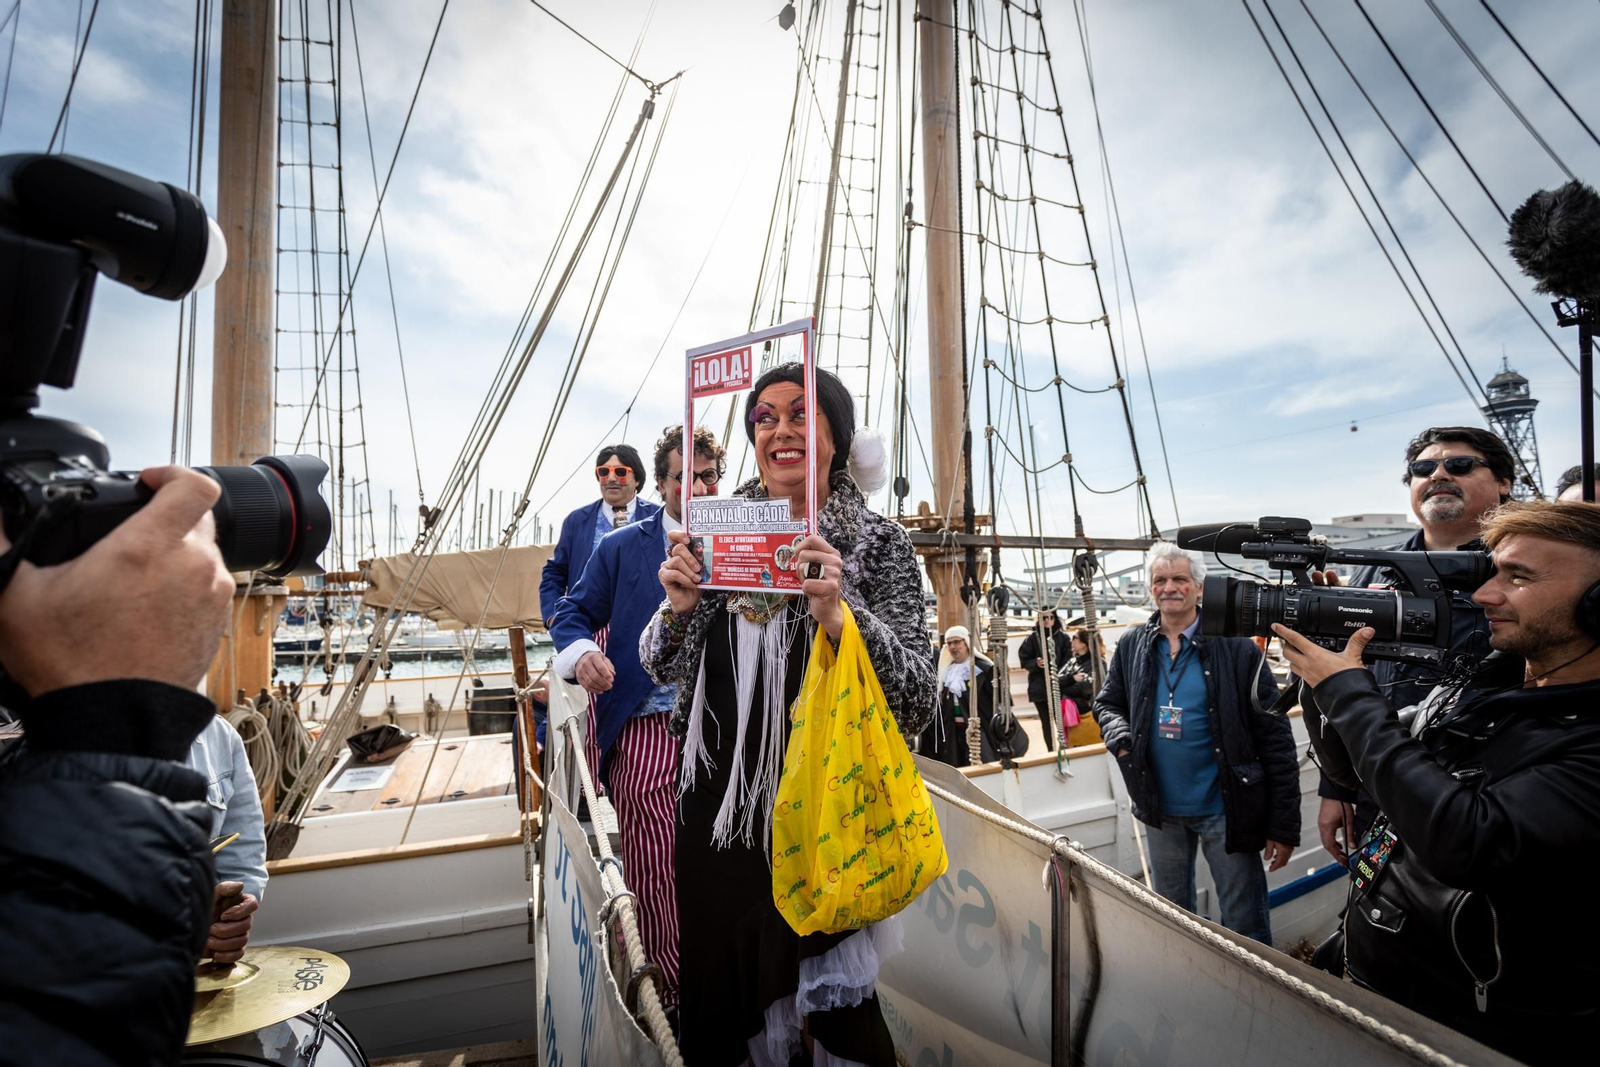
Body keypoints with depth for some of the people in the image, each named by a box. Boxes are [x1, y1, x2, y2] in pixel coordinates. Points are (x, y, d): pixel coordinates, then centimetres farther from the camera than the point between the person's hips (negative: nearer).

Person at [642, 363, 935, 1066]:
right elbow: (662, 669, 7)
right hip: (718, 799, 4)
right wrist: (679, 607, -13)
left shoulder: (876, 543, -8)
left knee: (827, 996, 10)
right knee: (718, 985, 20)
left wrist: (837, 614, -28)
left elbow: (919, 693, -14)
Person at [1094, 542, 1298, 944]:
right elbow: (1108, 703, 13)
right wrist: (1121, 738, -10)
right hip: (1160, 809, 4)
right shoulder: (1132, 646, 0)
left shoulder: (1236, 648, -11)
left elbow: (1275, 740, -11)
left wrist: (1284, 825, -12)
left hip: (1224, 809, -4)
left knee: (1245, 926, 8)